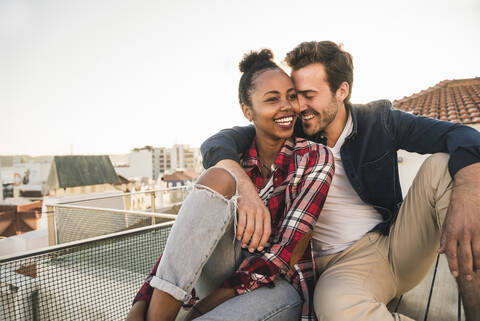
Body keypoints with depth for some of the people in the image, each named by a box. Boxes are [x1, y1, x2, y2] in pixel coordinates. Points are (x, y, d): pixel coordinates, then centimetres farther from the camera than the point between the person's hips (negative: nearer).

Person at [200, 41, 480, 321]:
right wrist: (243, 187, -33)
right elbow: (218, 142, -10)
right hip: (344, 262, -2)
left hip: (398, 243, 3)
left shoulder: (379, 120, -1)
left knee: (443, 164, -19)